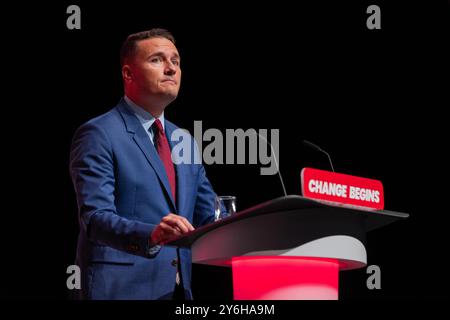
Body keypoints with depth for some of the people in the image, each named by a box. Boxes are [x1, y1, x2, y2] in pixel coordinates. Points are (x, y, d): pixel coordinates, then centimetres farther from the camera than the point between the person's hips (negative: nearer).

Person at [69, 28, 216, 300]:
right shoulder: (99, 134, -7)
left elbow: (210, 217, 17)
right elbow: (95, 217, -17)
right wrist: (151, 235, -34)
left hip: (180, 288, 7)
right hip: (122, 288, -7)